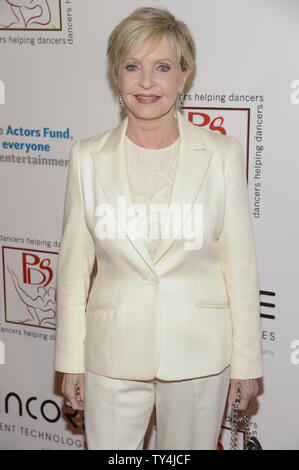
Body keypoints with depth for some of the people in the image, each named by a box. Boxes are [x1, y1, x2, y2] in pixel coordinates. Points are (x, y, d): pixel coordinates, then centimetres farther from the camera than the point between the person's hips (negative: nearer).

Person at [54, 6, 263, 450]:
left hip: (198, 352, 0)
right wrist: (71, 360, 3)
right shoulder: (88, 157, -2)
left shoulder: (222, 154, -6)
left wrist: (247, 361, 0)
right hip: (114, 351, 1)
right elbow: (74, 265, 2)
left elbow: (241, 264, -3)